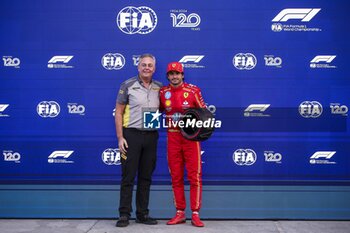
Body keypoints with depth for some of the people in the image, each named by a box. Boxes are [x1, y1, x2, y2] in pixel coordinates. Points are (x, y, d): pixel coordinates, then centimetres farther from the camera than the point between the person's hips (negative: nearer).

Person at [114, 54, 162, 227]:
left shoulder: (159, 87, 9)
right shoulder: (128, 85, -2)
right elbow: (118, 112, -2)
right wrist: (120, 137, -8)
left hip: (151, 136, 4)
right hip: (131, 135, -3)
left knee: (146, 177, 10)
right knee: (128, 177, 0)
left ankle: (143, 214, 21)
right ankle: (124, 215, 11)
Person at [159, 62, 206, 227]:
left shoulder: (193, 91, -3)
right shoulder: (163, 92, 4)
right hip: (173, 137, 3)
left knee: (194, 176, -2)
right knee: (176, 177, 8)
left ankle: (195, 214, 8)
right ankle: (180, 213, 20)